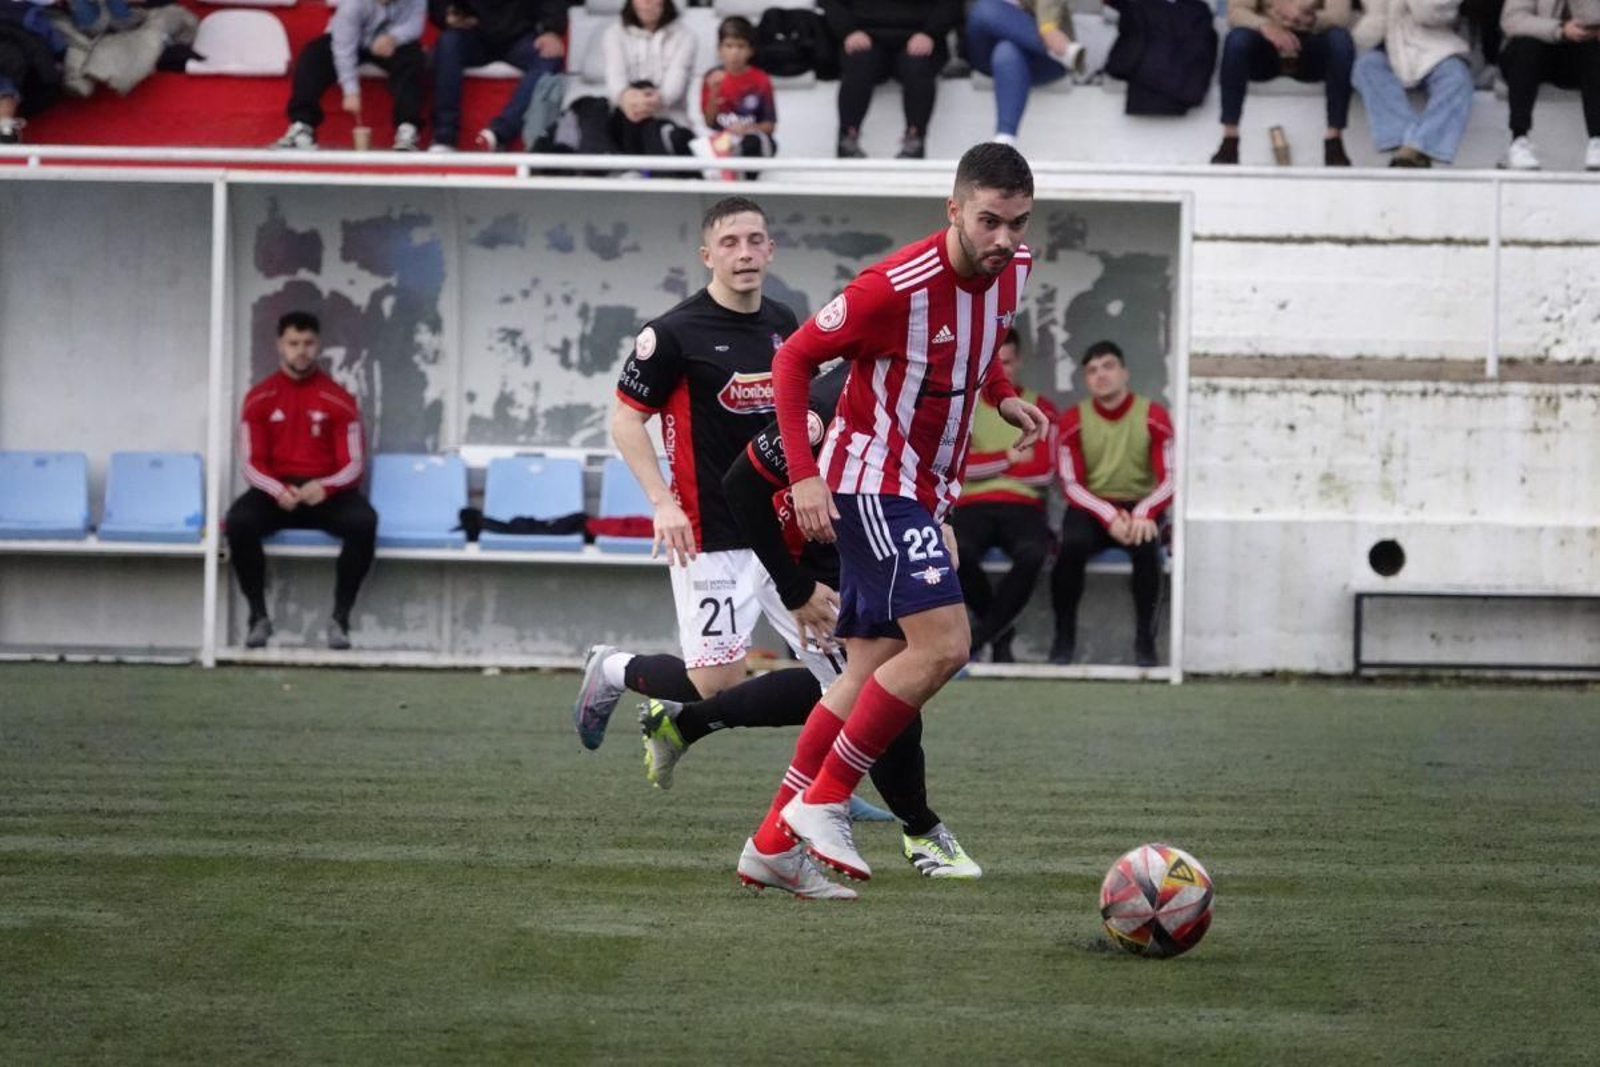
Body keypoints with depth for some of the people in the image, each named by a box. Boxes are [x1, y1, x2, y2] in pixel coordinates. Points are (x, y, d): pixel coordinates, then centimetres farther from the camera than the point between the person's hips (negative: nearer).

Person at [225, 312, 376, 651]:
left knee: (363, 521, -33)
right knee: (238, 521, -33)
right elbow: (251, 463, -1)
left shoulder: (338, 399, 1)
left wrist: (325, 488, -25)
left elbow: (353, 463, -3)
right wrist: (277, 491, -23)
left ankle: (340, 619, -22)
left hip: (326, 493, 0)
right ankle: (259, 617, -19)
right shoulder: (259, 398, 3)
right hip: (275, 492, 0)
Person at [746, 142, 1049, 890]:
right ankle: (822, 802, -9)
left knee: (871, 671, 9)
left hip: (923, 491, 9)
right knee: (943, 645, -20)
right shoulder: (898, 286, -24)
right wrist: (804, 476, -19)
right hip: (870, 483, -8)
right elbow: (793, 358, -14)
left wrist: (1003, 396, 8)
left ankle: (775, 840, 15)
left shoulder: (1013, 272, 0)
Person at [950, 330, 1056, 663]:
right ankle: (1001, 632, -11)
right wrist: (1010, 457, -1)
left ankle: (981, 634, -19)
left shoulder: (1039, 408, 13)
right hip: (973, 506, 0)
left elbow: (1044, 472, 0)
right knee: (958, 551, -36)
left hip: (1023, 507, 0)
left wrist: (987, 464, 3)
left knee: (1032, 553, -37)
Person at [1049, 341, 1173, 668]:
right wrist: (1110, 517, -24)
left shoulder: (1153, 416, -2)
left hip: (1138, 509, 0)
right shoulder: (1073, 420, 0)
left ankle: (1145, 640, -22)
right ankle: (1064, 638, -16)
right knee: (1072, 544, -33)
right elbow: (1071, 484, -6)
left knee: (1146, 544, -35)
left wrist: (1143, 515, -29)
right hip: (1091, 508, 0)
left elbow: (1169, 479, -9)